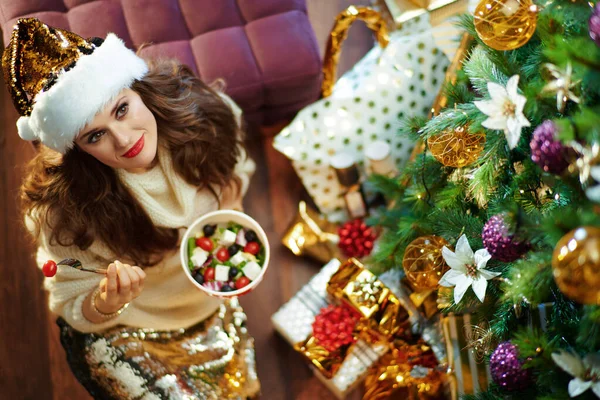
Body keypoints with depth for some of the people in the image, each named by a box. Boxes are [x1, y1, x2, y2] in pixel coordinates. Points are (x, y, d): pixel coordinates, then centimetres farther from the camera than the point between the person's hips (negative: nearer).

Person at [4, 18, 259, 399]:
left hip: (212, 307, 5)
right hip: (123, 336, -4)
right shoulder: (68, 210, -35)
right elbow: (74, 311, -20)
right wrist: (106, 303, -43)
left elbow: (235, 172, 0)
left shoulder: (203, 114, -25)